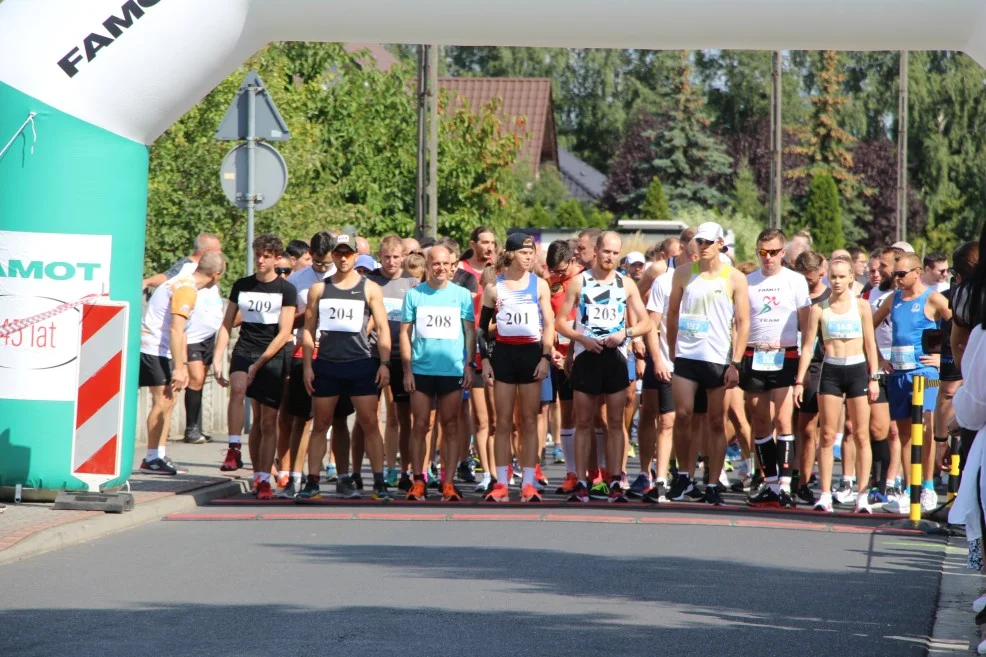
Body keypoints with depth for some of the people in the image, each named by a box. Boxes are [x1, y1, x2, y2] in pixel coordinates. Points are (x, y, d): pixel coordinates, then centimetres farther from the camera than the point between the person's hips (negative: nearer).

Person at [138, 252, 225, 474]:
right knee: (162, 401, -10)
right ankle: (152, 459, -7)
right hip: (153, 349, -10)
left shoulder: (185, 284, 16)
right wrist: (178, 368, -23)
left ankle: (160, 456, 16)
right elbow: (175, 330, -23)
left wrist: (183, 365, 20)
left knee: (169, 399, 13)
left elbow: (180, 330, 21)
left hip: (158, 349, 10)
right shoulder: (187, 289, -17)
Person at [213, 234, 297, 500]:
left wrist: (258, 364, -13)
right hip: (244, 351, 2)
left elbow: (284, 333, -6)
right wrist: (217, 359, 1)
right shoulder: (241, 286, 10)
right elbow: (226, 325, 13)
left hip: (273, 358, -2)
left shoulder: (286, 290, 0)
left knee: (268, 421, -1)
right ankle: (234, 450, -26)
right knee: (237, 389, -31)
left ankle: (263, 480, 5)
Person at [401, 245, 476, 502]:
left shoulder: (462, 295, 5)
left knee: (450, 427, 2)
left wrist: (469, 365, -2)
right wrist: (407, 369, -2)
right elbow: (405, 333, 5)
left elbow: (470, 331, 7)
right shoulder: (414, 295, 4)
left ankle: (449, 483, 5)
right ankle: (418, 481, 7)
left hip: (452, 371, 0)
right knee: (419, 425, 1)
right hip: (421, 371, 0)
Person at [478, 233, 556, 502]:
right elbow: (483, 326, 8)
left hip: (531, 353, 0)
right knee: (503, 422, 1)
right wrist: (485, 359, 0)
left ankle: (528, 484, 3)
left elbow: (549, 324, 3)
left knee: (529, 421, 2)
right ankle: (501, 484, 3)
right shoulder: (494, 287, 5)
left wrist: (546, 357, -7)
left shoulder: (539, 285, 4)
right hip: (503, 352, 0)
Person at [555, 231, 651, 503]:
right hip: (586, 357, -1)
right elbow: (560, 321, 3)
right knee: (583, 422, 0)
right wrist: (582, 338, -12)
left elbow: (645, 322, 8)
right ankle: (581, 484, 2)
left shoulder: (626, 284, 8)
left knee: (616, 422, 1)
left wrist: (625, 333, -10)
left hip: (615, 356, 1)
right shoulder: (579, 282, 4)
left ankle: (615, 484, 3)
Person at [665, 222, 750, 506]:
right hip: (686, 356, 1)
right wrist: (671, 352, 10)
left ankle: (713, 485, 7)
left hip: (719, 360, -1)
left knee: (717, 423, 2)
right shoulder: (683, 274, 8)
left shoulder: (734, 278, 2)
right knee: (682, 415, -10)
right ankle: (683, 475, 7)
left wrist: (735, 363, -7)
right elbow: (672, 314, 15)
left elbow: (743, 322, 0)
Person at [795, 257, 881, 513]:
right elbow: (808, 345, 4)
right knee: (827, 435, -1)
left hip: (857, 369, 0)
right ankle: (825, 494, 1)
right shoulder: (819, 309, 4)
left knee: (861, 435, 0)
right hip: (830, 370, 1)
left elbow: (870, 343, 5)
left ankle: (863, 495, 2)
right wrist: (800, 381, 0)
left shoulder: (861, 306, 3)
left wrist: (873, 377, -1)